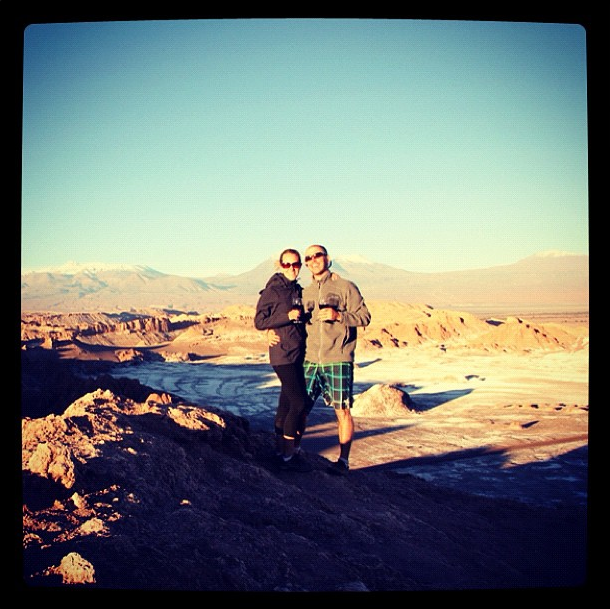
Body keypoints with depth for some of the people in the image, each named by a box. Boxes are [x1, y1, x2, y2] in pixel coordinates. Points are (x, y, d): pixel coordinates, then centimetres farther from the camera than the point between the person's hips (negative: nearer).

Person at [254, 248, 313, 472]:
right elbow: (259, 322, -12)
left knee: (287, 403, 12)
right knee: (299, 403, -12)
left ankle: (281, 449, 20)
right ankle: (288, 455, -5)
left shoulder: (298, 290, 15)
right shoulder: (272, 291, -8)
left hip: (298, 355, 8)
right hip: (282, 355, -8)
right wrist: (287, 317, -20)